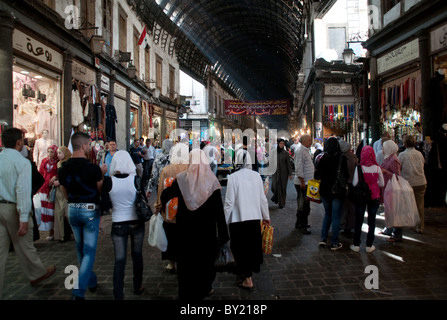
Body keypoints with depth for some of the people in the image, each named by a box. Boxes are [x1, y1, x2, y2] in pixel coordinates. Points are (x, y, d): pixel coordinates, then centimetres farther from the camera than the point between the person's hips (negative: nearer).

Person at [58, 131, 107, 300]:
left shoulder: (63, 169, -1)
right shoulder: (93, 168, -19)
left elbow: (66, 194, 9)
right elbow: (101, 191, -8)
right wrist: (102, 174, 3)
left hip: (72, 210, 6)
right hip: (90, 210, -6)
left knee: (80, 248, 21)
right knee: (89, 250, 3)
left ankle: (92, 281, 36)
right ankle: (79, 291, -2)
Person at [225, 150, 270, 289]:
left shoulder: (233, 177, -13)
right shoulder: (256, 176, -3)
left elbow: (229, 201, -12)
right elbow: (262, 198, 4)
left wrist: (225, 220, -1)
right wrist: (266, 216, 16)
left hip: (238, 219, -4)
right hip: (255, 217, 4)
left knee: (241, 248, 9)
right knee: (252, 246, 20)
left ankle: (248, 279, 11)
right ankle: (248, 271, 37)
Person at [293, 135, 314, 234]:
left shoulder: (306, 150, 17)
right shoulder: (299, 151, -15)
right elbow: (299, 168, -21)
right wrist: (302, 182, -22)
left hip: (307, 182, 10)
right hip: (302, 183, -10)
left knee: (305, 204, 16)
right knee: (302, 204, -5)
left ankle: (300, 224, 27)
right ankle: (301, 226, 3)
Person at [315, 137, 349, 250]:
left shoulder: (323, 158, -5)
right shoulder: (342, 158, -12)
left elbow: (317, 175, -2)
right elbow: (346, 175, -10)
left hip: (325, 190, 3)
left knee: (327, 214, 19)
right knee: (336, 216, 6)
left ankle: (323, 238, 15)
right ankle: (334, 243, 11)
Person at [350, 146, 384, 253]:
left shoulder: (359, 168, -13)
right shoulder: (377, 168, -7)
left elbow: (354, 184, -11)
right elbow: (382, 184, 1)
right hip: (374, 197, 1)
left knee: (359, 221, 8)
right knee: (372, 221, 11)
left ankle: (356, 245, 15)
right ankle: (369, 245, 17)